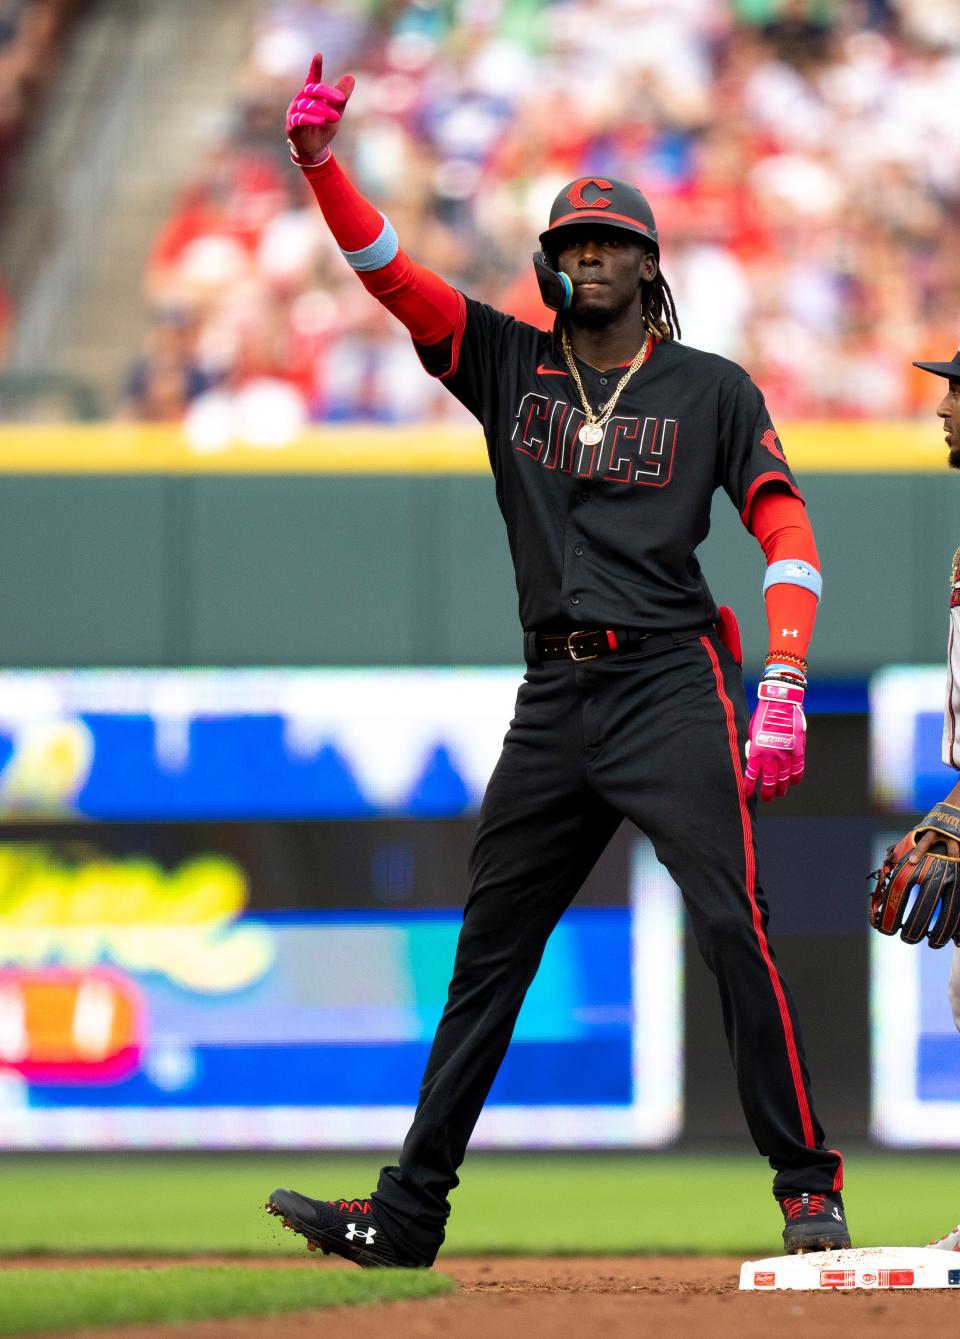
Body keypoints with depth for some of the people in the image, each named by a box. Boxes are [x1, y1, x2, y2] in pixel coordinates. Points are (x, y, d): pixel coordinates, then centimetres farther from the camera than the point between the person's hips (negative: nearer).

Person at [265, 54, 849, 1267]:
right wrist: (317, 159, -13)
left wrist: (783, 690, -14)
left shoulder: (711, 390, 4)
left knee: (731, 926, -15)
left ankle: (808, 1184, -11)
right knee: (487, 950, 6)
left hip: (672, 685, -4)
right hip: (553, 699, 4)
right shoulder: (509, 364, 12)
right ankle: (409, 1212, 10)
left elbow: (785, 530, -1)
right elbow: (388, 271, 3)